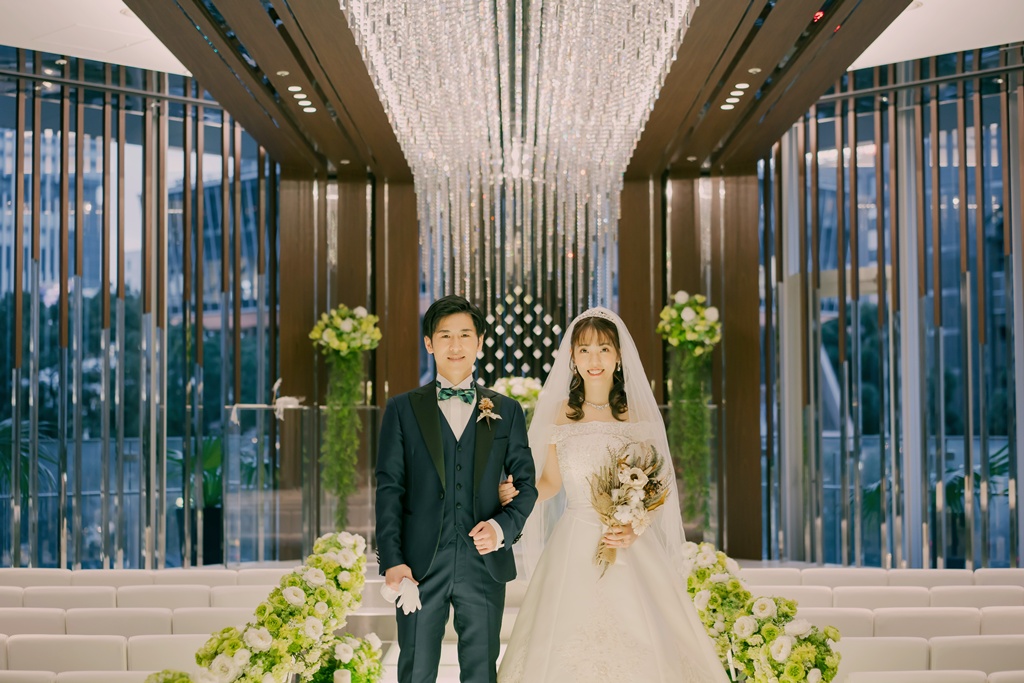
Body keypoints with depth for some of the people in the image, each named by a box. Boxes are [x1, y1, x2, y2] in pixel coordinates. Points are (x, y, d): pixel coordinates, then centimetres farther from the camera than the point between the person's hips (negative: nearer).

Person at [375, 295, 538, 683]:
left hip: (484, 564, 1)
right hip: (420, 564, -1)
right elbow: (389, 488, 1)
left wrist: (504, 526, -11)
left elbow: (525, 483, 9)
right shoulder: (402, 410, 7)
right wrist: (392, 560, -9)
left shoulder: (507, 412, 10)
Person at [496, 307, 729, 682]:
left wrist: (635, 529, -15)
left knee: (639, 646, -4)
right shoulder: (560, 414, 2)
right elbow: (550, 482, 10)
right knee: (566, 651, 0)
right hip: (574, 549, 1)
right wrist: (516, 494, -9)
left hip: (631, 552, 0)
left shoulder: (638, 416, 0)